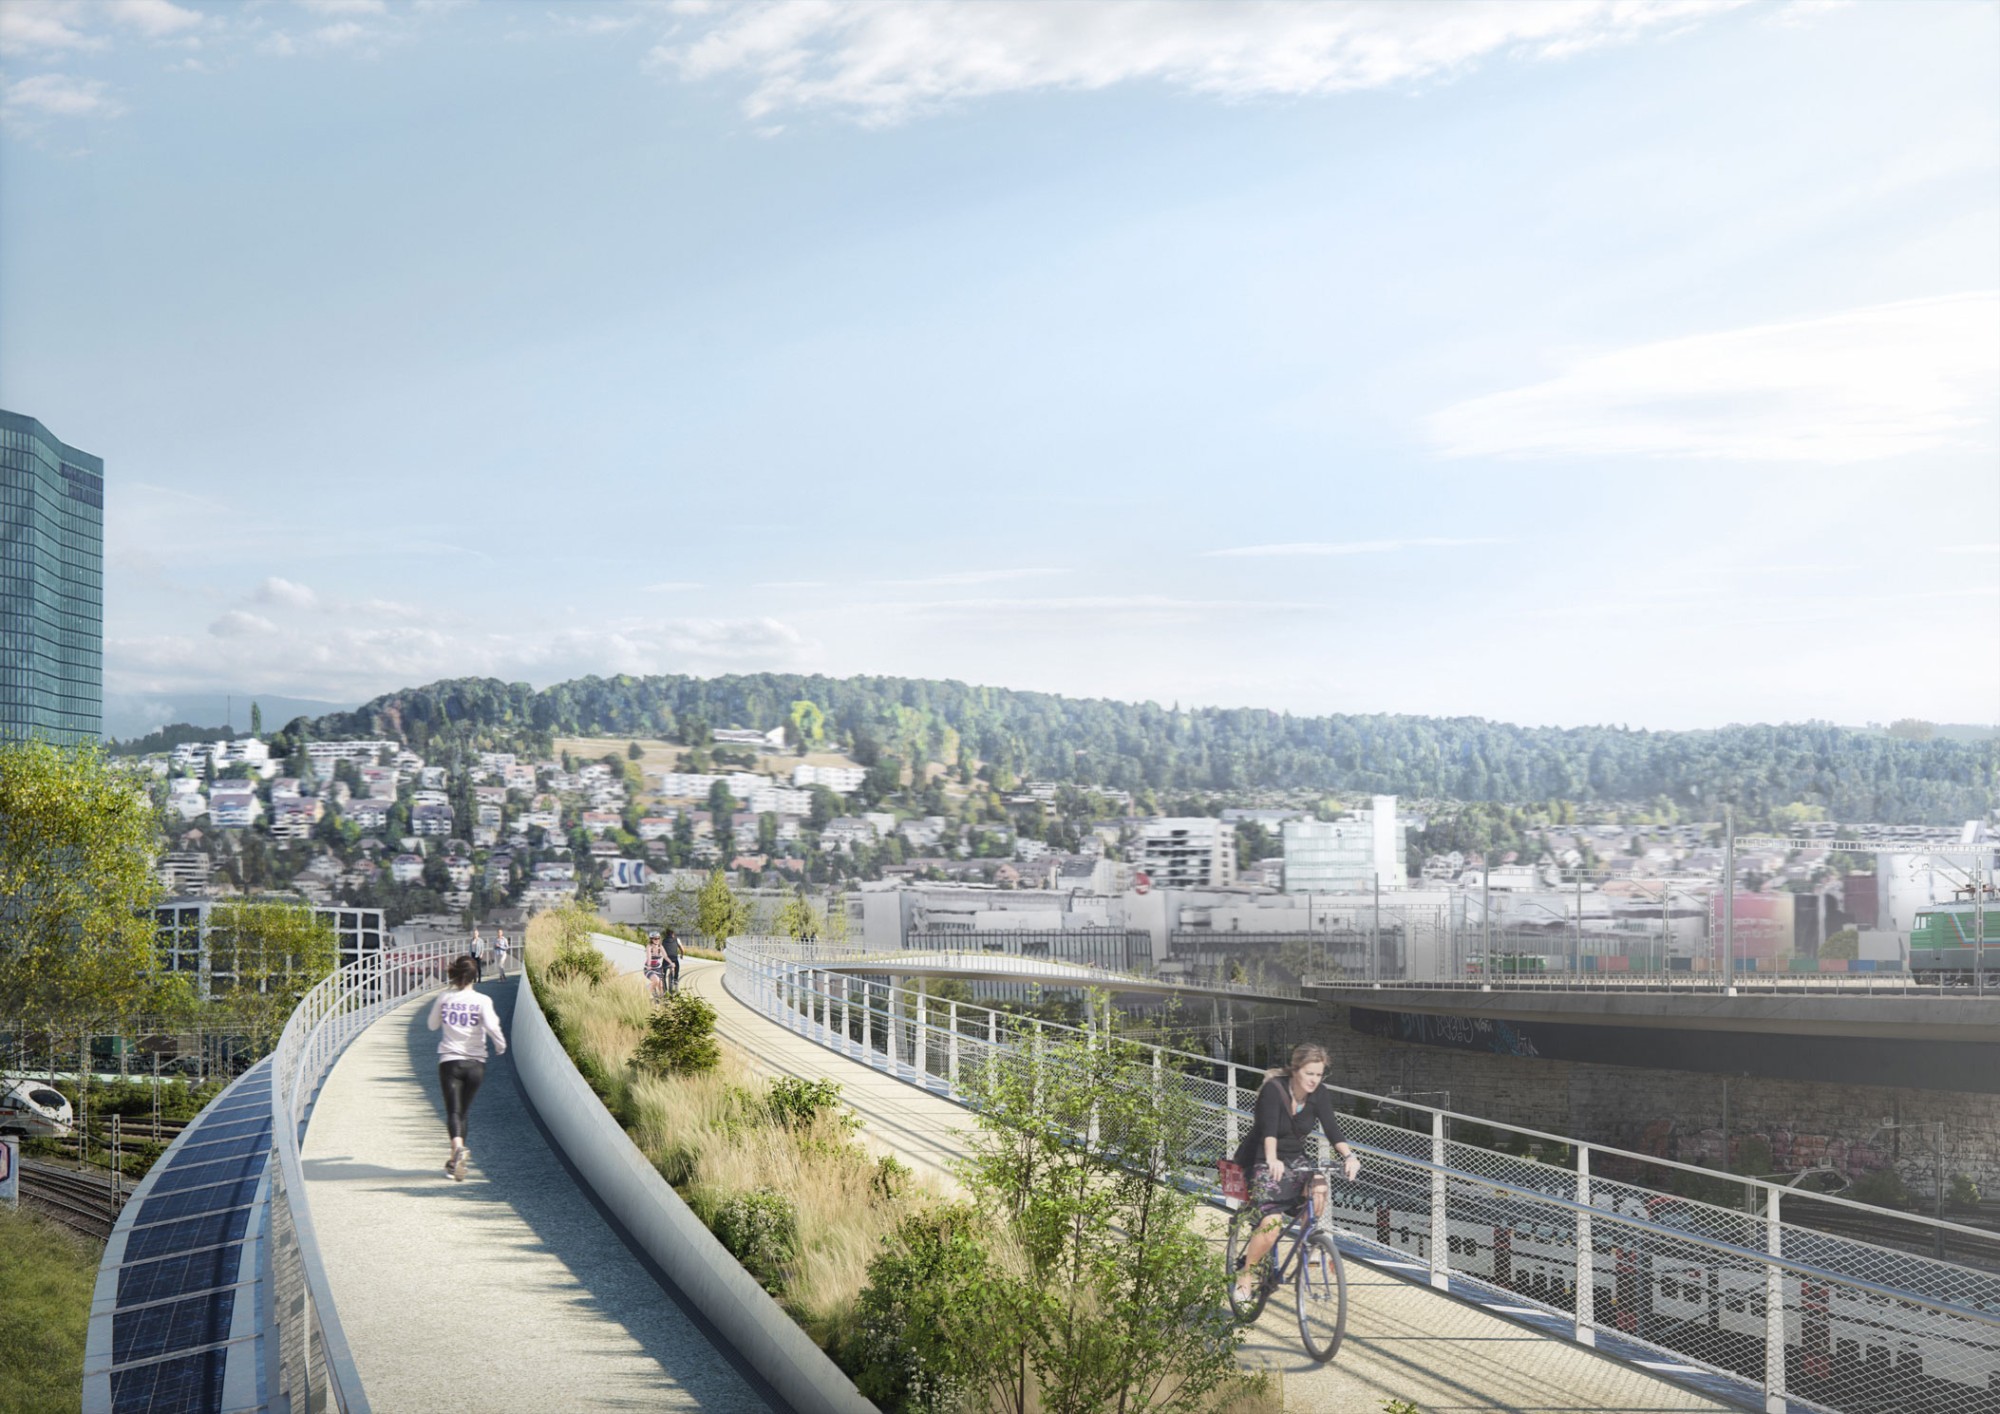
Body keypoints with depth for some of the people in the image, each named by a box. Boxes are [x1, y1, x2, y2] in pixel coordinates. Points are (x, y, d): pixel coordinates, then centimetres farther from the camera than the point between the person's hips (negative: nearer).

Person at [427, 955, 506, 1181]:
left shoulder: (444, 997, 1)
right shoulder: (482, 1000, -5)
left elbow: (433, 1025, 13)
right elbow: (491, 1026, -19)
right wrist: (501, 1044, -2)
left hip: (449, 1061, -1)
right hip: (475, 1063, 1)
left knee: (453, 1111, -7)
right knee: (463, 1111, 16)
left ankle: (458, 1148, -35)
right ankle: (456, 1161, 21)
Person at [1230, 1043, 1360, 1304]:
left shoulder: (1319, 1096, -8)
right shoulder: (1274, 1090, -23)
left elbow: (1332, 1130, -19)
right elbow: (1269, 1130, -37)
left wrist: (1348, 1155, -39)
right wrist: (1272, 1160, -55)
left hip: (1294, 1157, 5)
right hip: (1261, 1161, -5)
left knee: (1318, 1187, -29)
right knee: (1272, 1224, -22)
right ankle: (1245, 1274, 2)